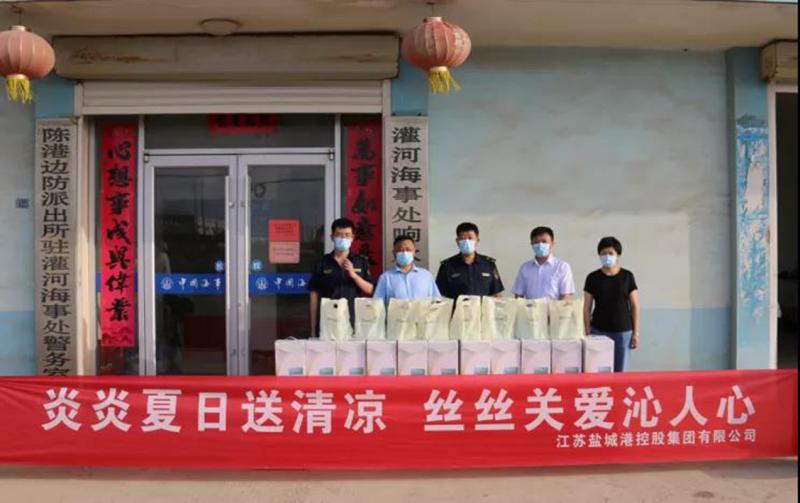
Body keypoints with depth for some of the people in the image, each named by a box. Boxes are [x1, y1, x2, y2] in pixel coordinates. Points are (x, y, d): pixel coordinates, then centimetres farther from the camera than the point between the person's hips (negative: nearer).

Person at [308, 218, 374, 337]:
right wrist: (313, 329, 3)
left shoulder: (361, 262, 9)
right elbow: (314, 295, 6)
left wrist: (353, 274, -13)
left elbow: (369, 290, 4)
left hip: (354, 322, 1)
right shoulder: (322, 263, 6)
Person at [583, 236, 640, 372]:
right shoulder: (593, 278, 3)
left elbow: (634, 306, 5)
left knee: (621, 371, 3)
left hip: (623, 331, 0)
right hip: (599, 331, 0)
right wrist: (587, 333, -2)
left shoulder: (627, 276, 4)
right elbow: (587, 308, 4)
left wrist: (636, 332, 0)